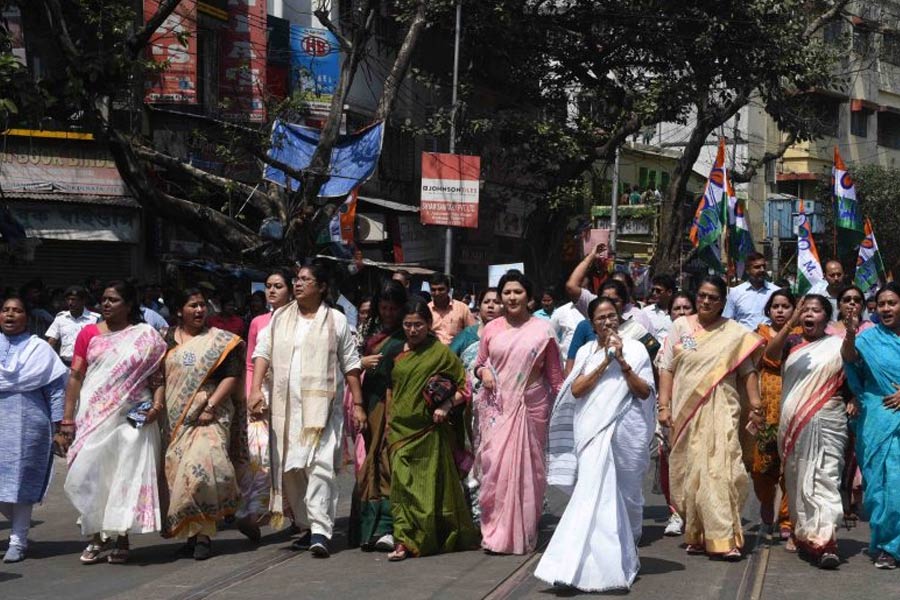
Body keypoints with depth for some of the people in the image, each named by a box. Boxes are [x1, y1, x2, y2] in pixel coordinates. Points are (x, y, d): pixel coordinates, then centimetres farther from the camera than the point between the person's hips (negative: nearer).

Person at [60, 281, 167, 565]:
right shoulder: (89, 334, 8)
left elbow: (159, 374, 6)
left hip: (132, 417, -1)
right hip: (94, 416, 1)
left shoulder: (147, 336, 5)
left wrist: (158, 402, -12)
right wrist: (67, 419, -1)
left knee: (127, 475, 1)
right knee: (89, 474, -3)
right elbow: (75, 376, 5)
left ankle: (121, 537, 11)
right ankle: (98, 536, 9)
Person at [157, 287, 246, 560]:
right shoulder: (167, 340, 13)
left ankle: (204, 534, -15)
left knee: (201, 465, -20)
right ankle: (190, 532, 12)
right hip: (175, 419, 4)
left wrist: (211, 406, -13)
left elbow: (232, 376, -4)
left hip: (209, 416, -4)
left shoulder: (220, 341, 3)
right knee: (177, 472, 2)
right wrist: (156, 406, -1)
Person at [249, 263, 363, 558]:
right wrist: (256, 388, -9)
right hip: (285, 406, 4)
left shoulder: (336, 320, 7)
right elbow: (262, 353, 5)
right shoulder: (280, 318, 14)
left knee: (320, 465, -15)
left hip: (321, 405, -4)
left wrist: (358, 404, 2)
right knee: (290, 468, 5)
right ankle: (309, 526, 17)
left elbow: (351, 365, 7)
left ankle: (320, 533, -18)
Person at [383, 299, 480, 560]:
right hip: (401, 429, 3)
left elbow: (464, 387, 0)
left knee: (431, 484, 3)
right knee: (402, 482, -3)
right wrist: (389, 423, 13)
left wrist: (447, 406, -16)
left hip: (429, 430, -3)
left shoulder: (441, 352, -3)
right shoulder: (398, 353, 10)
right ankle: (404, 541, 0)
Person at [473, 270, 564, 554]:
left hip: (530, 406, -1)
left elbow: (554, 373, 5)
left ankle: (523, 533, 12)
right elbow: (479, 364, 18)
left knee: (526, 466, 1)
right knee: (495, 464, -6)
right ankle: (495, 531, 2)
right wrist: (483, 372, -4)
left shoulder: (542, 329, 3)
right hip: (497, 405, 1)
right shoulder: (491, 329, 8)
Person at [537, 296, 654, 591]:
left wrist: (622, 362, -10)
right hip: (594, 431, 0)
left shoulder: (635, 348, 6)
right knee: (597, 493, -11)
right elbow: (576, 390, -2)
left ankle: (625, 557, 27)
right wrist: (605, 362, -7)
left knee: (626, 494, 9)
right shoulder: (585, 352, 12)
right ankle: (602, 564, -7)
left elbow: (645, 392, -1)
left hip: (626, 431, 0)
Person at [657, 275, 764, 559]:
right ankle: (696, 535, 14)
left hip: (720, 412, -2)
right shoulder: (680, 327, 9)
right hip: (685, 412, 2)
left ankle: (726, 538, -11)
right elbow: (666, 368, 6)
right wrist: (664, 406, -2)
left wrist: (755, 405, -6)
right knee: (689, 472, 4)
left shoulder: (735, 333, 7)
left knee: (720, 470, -11)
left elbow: (747, 371, 5)